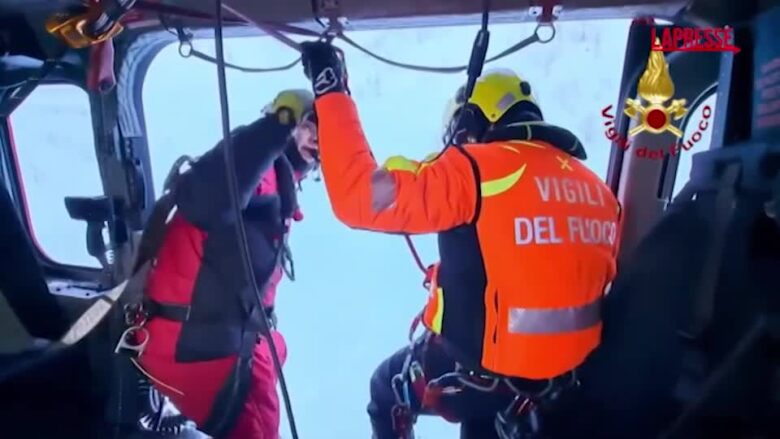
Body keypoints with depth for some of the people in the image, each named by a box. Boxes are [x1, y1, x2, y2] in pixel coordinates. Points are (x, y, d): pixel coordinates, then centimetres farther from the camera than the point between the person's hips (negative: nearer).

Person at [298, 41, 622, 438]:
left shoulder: (476, 168, -19)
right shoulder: (596, 190, 2)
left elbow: (360, 197, -23)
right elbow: (582, 285, 11)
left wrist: (331, 92, -14)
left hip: (476, 374, -6)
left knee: (388, 388, 26)